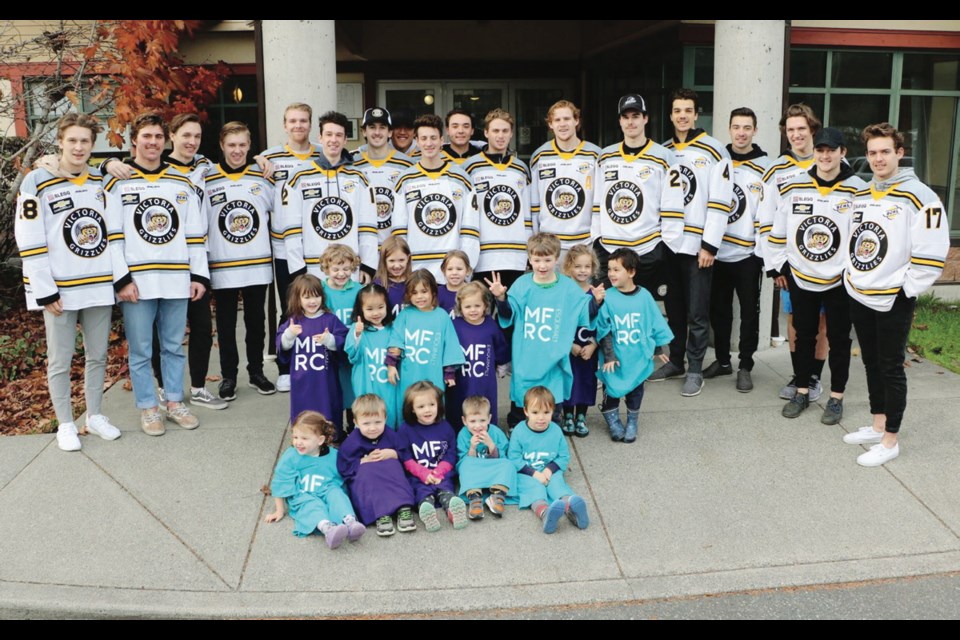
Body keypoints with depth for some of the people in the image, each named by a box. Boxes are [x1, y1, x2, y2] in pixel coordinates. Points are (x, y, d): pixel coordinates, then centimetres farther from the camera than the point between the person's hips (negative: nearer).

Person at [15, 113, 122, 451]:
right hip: (59, 289, -4)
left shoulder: (102, 182, 9)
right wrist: (45, 292, -12)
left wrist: (122, 276, 1)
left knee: (98, 354, 13)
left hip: (99, 285, 4)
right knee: (60, 359, 5)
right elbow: (30, 243, -9)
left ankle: (95, 415, 28)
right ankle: (65, 424, 19)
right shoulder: (37, 182, -6)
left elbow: (113, 232, 10)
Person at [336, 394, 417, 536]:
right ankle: (381, 515, -47)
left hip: (390, 476, 2)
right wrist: (365, 461, -17)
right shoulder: (352, 442, -6)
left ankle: (404, 509, -43)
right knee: (368, 471, -33)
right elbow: (344, 468, -10)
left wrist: (392, 454, -15)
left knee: (393, 464, -29)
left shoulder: (391, 435, 2)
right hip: (362, 479, -1)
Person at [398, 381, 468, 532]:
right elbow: (405, 458, -2)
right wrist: (424, 473, -16)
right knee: (423, 491, -31)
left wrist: (438, 472, -12)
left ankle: (453, 506, -59)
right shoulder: (406, 429, 5)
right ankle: (425, 510, -62)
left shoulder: (445, 427, 11)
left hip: (442, 474, 2)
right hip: (417, 476, -1)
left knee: (445, 488, -28)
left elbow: (451, 455, 6)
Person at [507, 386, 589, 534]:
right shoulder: (519, 431, -7)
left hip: (550, 472, 3)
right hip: (527, 474, -3)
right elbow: (514, 459, -8)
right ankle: (544, 513, -64)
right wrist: (534, 473, -17)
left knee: (558, 484, -27)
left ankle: (571, 507, -59)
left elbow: (564, 456, 6)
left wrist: (550, 469, -12)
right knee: (534, 487, -31)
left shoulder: (556, 430, 0)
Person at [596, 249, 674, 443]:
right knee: (612, 390, 9)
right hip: (615, 358, -1)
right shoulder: (607, 298, -11)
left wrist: (657, 349, 11)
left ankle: (632, 423, 32)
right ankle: (613, 422, 29)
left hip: (638, 357, 1)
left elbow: (655, 324, 6)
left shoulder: (644, 296, -6)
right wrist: (608, 355, -11)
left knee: (635, 390, 14)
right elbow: (604, 331, -8)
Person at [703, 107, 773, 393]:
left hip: (748, 253, -3)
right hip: (716, 250, 3)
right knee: (718, 310, 12)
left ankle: (745, 367, 16)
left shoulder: (765, 166, -2)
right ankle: (722, 360, 27)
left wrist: (765, 251, -11)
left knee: (749, 312, 4)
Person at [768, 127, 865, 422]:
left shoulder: (858, 190, -9)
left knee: (838, 340, 8)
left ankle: (836, 398, 21)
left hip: (840, 280, -2)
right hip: (800, 277, 2)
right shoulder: (792, 188, -2)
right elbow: (778, 230, 5)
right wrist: (779, 267, 6)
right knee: (804, 336, 13)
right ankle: (802, 392, 27)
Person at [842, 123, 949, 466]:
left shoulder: (919, 197, -14)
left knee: (891, 369, 1)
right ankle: (877, 426, 31)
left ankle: (890, 440, 12)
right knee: (871, 363, 16)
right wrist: (851, 279, 12)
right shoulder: (861, 195, 10)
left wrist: (904, 290, -14)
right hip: (859, 298, 7)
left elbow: (931, 255, -16)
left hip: (893, 301, -7)